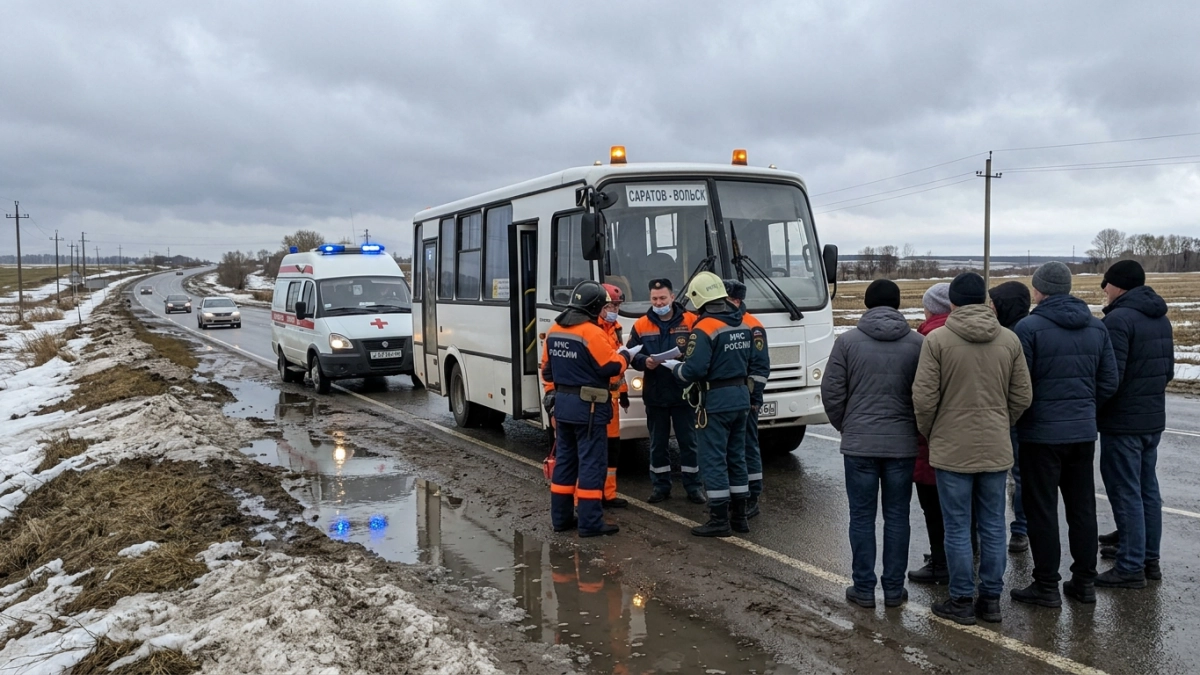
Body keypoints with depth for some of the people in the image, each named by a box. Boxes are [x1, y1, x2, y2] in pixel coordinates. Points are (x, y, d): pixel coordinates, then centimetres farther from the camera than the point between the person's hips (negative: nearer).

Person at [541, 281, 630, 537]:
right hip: (588, 407, -8)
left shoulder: (554, 331, 7)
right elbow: (612, 366, -16)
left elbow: (547, 368, 14)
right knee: (591, 462, -2)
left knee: (565, 459, 15)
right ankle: (590, 522, 0)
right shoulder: (592, 333, -18)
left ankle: (561, 517, 20)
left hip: (562, 404, 8)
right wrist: (624, 356, 4)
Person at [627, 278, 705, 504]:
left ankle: (693, 486, 16)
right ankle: (660, 486, 23)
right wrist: (644, 361, -18)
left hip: (684, 394, -2)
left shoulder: (691, 322, -2)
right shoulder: (641, 325, 5)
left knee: (689, 441, 5)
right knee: (658, 443, 11)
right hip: (654, 395, 2)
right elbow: (632, 355, 2)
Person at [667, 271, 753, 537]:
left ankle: (719, 520, 3)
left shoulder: (704, 328, -17)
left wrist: (674, 367, -3)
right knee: (736, 457, 15)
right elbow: (750, 361, 12)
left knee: (713, 460, 0)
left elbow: (694, 371, -22)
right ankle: (739, 516, 22)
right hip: (741, 395, 8)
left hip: (716, 400, -8)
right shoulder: (743, 325, 7)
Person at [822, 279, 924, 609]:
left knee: (862, 516, 7)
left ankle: (864, 588, 12)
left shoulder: (847, 341, -4)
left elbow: (831, 392, -3)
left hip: (859, 444, -1)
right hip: (902, 443, 1)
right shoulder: (917, 343, -2)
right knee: (897, 516, 10)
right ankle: (894, 588, 15)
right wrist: (916, 427, 15)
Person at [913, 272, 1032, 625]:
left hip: (952, 449, -4)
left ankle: (962, 601, 12)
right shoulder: (1009, 339, 2)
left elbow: (923, 397, -11)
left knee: (957, 529, 5)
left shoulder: (937, 340, -10)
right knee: (993, 527, 12)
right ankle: (991, 599, 20)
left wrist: (929, 434, 6)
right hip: (996, 449, 4)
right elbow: (1021, 397, 5)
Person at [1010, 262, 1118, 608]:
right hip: (1084, 432, 6)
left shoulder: (1029, 327, -14)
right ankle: (1084, 581, 23)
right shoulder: (1096, 327, 5)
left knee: (1042, 510, 3)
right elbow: (1108, 382, 7)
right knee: (1082, 508, 15)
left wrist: (1017, 417, 2)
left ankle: (1046, 586, 9)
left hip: (1042, 433, -6)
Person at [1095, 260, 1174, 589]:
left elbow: (1111, 375, -21)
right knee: (1148, 489, 15)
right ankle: (1149, 559, 23)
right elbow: (1168, 370, 16)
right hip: (1153, 418, 9)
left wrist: (1092, 409, -8)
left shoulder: (1119, 318, -18)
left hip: (1123, 421, -9)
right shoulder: (1161, 318, 11)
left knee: (1126, 494, -3)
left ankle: (1131, 568, 3)